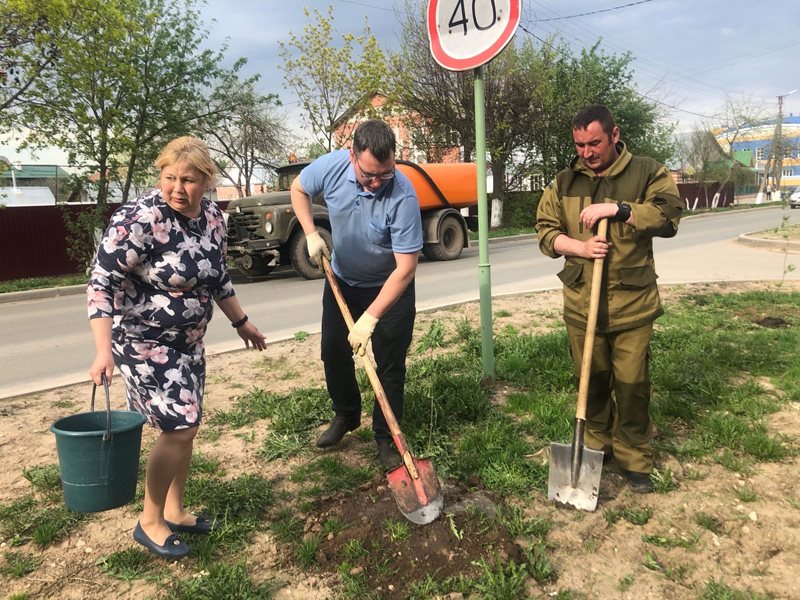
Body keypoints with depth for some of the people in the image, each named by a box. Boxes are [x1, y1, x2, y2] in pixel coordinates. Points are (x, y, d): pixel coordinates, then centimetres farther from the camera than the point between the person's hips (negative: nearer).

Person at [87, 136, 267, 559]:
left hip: (188, 340, 7)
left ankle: (174, 511, 33)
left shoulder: (212, 216, -1)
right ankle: (149, 522, 16)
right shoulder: (138, 220, -23)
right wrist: (103, 349, -32)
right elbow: (101, 282, -23)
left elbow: (217, 276, 13)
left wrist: (240, 322, 18)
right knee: (179, 428, -6)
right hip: (144, 342, -7)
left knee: (184, 427, 14)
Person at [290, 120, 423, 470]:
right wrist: (311, 234, -13)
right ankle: (346, 415, 36)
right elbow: (299, 189, 1)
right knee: (333, 352, 12)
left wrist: (371, 317, -34)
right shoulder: (332, 166, -22)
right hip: (341, 279, 4)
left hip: (389, 287, -4)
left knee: (390, 365, -1)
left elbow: (405, 268, -32)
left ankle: (385, 437, 18)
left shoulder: (403, 197, -34)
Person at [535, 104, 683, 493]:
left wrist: (617, 209, -20)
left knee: (632, 384, 2)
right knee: (591, 380, 13)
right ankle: (596, 444, 32)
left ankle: (635, 458, 20)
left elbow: (669, 217, -12)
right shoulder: (564, 182, 8)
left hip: (633, 303, -2)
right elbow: (545, 232, 7)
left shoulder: (647, 173, 0)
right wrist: (579, 247, -11)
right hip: (580, 301, 3)